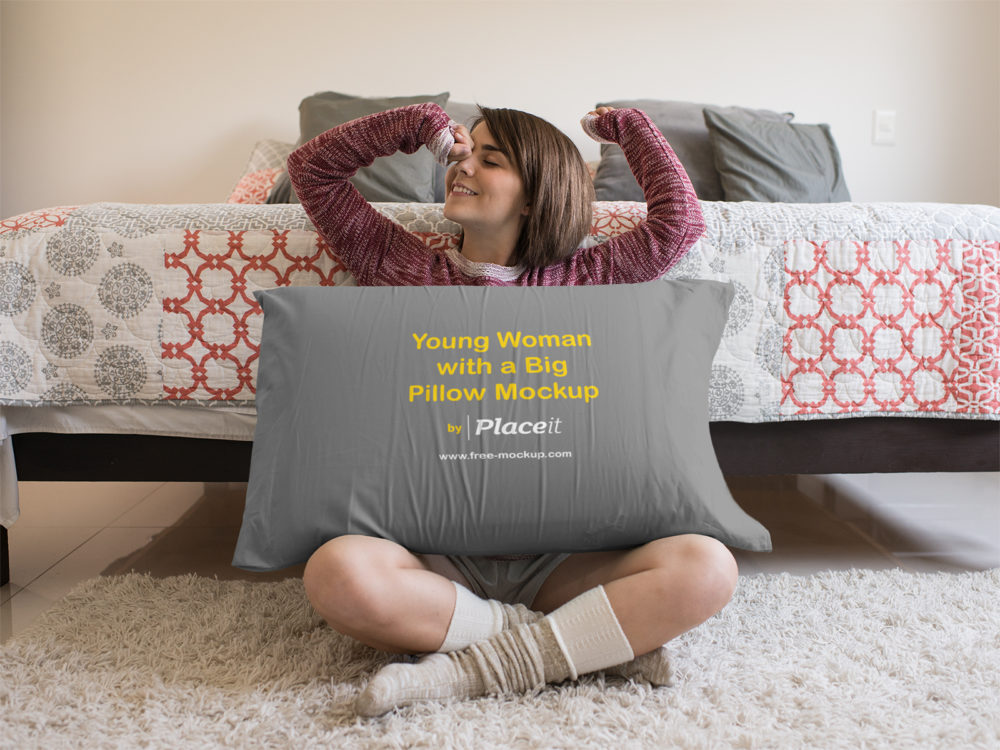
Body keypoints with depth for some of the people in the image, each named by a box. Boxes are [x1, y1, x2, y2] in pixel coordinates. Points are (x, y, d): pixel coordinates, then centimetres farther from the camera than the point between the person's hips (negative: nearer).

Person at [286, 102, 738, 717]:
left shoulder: (578, 279, 12)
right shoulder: (401, 266, 13)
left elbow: (681, 222, 9)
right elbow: (312, 168, 17)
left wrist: (629, 126, 21)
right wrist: (422, 125, 13)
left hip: (553, 558, 0)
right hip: (435, 556, 0)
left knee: (708, 567, -25)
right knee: (337, 570, -35)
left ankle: (479, 666, -22)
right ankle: (601, 637, -21)